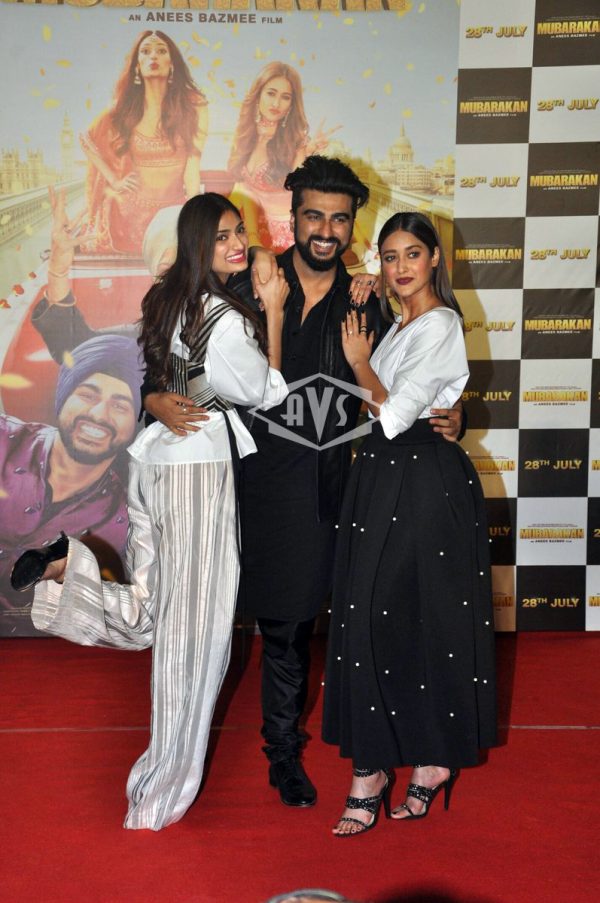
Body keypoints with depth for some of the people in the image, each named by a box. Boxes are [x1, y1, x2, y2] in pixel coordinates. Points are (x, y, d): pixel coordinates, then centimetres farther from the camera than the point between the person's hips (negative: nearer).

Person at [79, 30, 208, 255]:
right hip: (129, 211, 2)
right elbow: (87, 140, 15)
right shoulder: (125, 109, 3)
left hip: (173, 209, -1)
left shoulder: (192, 106, -2)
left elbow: (193, 166, -9)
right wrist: (114, 180, 3)